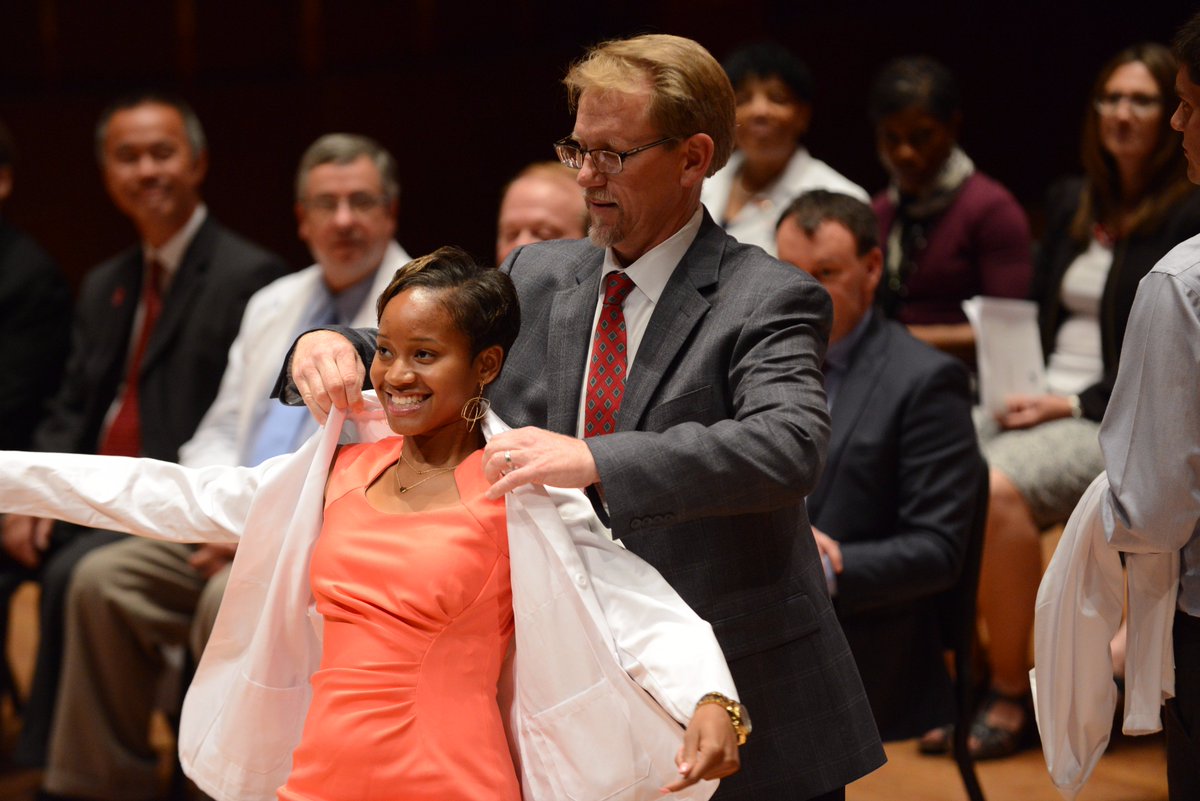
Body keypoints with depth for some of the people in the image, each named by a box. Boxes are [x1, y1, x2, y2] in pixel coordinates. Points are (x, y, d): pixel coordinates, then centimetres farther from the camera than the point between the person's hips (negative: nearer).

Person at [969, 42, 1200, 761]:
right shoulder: (1070, 204, 19)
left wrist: (1077, 404, -14)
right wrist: (1019, 385, 3)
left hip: (1127, 424, -6)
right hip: (1044, 402, 7)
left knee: (998, 488, -34)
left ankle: (1012, 694, -23)